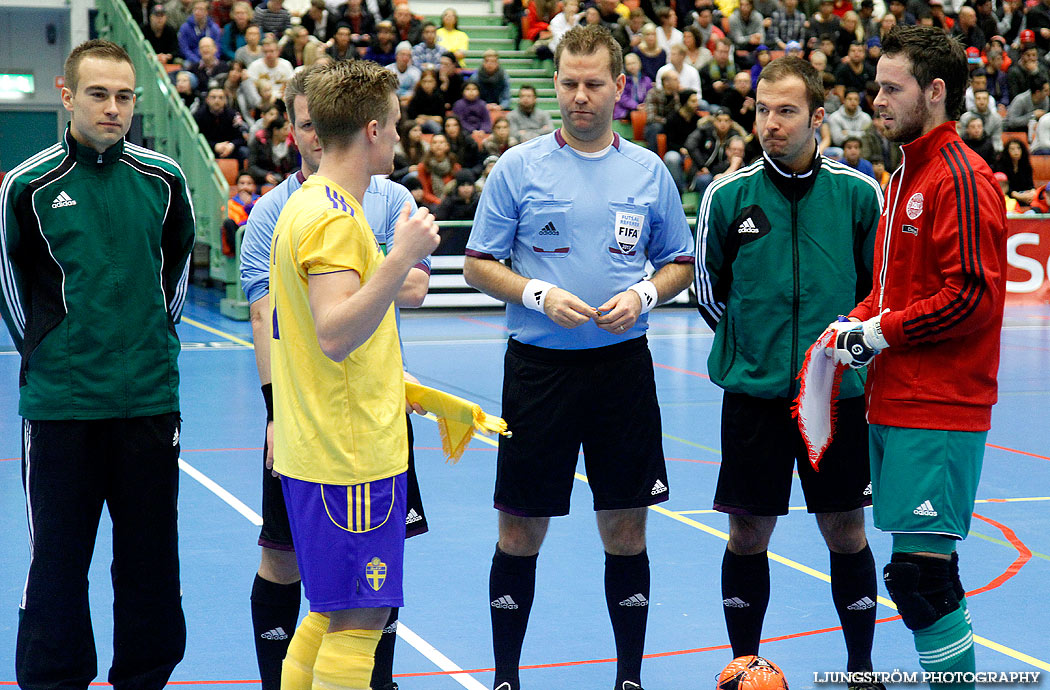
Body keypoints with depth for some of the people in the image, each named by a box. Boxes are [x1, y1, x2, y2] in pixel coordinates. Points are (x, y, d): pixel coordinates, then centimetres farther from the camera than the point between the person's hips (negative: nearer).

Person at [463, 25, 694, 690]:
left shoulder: (650, 173, 6)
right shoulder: (518, 168, -1)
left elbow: (680, 262, 13)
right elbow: (479, 263, 2)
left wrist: (644, 294, -7)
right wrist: (538, 295, -15)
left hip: (623, 364, 2)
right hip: (539, 364, -1)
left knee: (626, 528, 6)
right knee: (521, 530, 2)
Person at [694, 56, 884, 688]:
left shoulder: (858, 193, -2)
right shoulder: (728, 195, -1)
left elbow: (883, 284, 9)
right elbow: (708, 286, 11)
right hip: (754, 391, 0)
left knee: (846, 532, 6)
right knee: (748, 533, 5)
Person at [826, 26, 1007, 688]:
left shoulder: (962, 178, -11)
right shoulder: (907, 175, 18)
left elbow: (971, 296, -17)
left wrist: (883, 332, -11)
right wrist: (857, 320, 8)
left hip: (938, 410, -9)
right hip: (895, 403, 9)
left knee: (920, 572, -11)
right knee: (921, 573, 11)